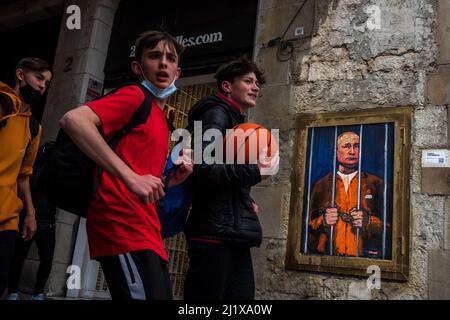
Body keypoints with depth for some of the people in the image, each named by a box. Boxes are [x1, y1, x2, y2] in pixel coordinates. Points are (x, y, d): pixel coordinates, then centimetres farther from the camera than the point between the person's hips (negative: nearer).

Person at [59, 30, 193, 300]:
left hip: (146, 233, 9)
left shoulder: (161, 121, 22)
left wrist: (173, 181, 8)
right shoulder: (135, 96, -3)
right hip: (122, 226, -9)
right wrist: (131, 177, -24)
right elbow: (73, 120, -21)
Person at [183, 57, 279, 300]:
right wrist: (254, 170, -18)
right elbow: (202, 169, -20)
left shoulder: (236, 121, 24)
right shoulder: (217, 113, -5)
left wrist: (245, 203, 9)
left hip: (234, 234, 9)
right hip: (216, 234, -9)